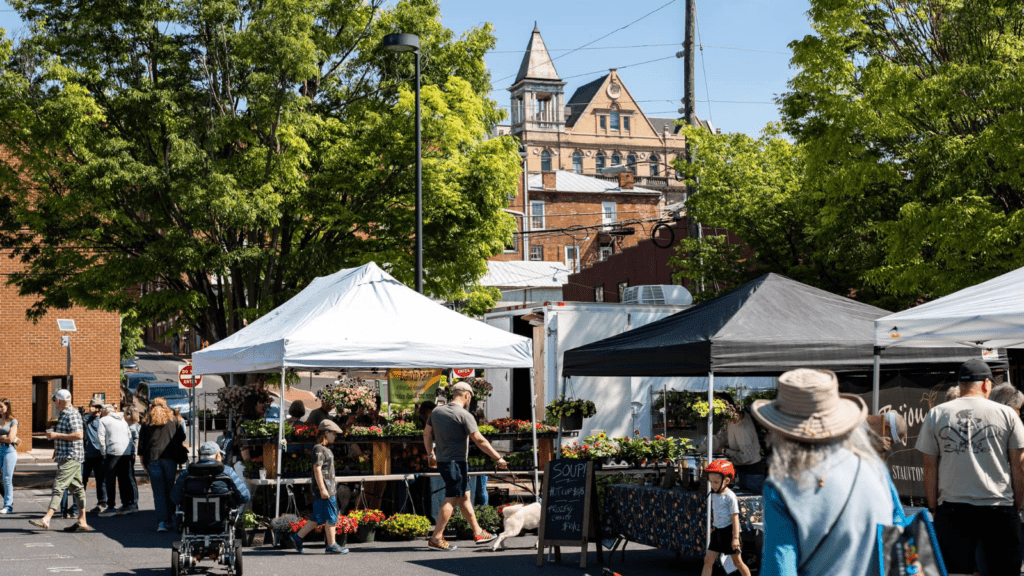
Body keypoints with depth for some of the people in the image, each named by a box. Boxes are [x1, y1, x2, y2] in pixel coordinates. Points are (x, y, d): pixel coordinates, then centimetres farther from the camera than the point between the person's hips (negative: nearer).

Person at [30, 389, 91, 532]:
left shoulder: (71, 414, -13)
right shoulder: (65, 414, 19)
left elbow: (79, 435, -24)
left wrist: (56, 435, -19)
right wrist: (57, 448, 21)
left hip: (70, 457, -11)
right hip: (66, 457, 11)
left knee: (59, 486, -15)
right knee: (77, 488, 9)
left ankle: (46, 520, -22)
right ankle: (82, 522, 10)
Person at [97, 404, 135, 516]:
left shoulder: (103, 420, 3)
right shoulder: (123, 420, 21)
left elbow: (101, 438, -5)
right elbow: (130, 436, 18)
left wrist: (104, 453, -1)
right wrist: (126, 447, 17)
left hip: (112, 452, -6)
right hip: (125, 452, 6)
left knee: (110, 480, -2)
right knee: (124, 479, 11)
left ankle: (111, 507, -4)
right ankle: (126, 505, 12)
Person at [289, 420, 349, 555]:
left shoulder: (326, 449, 18)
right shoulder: (319, 449, -13)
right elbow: (317, 469, -19)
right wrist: (322, 489, -22)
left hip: (328, 489, 10)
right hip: (324, 489, -10)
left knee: (317, 518, 12)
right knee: (330, 517, -5)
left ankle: (298, 537, 17)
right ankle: (331, 546, 1)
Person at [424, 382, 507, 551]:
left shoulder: (437, 411, 8)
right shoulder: (464, 415, -14)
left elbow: (427, 434, 15)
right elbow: (480, 441, -18)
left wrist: (430, 455, 29)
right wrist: (499, 459, -14)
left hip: (442, 461, 8)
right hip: (457, 462, -8)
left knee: (464, 497, 16)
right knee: (451, 500, -5)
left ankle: (478, 533, 24)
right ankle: (436, 539, -6)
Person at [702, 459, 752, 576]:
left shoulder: (730, 497, -14)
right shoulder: (713, 496, 6)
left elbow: (735, 518, -14)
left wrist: (735, 538, -16)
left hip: (729, 531, -6)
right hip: (717, 532, 6)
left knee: (738, 562, 6)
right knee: (708, 560, -2)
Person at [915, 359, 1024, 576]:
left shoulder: (936, 415, 4)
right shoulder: (1006, 414, 2)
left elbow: (930, 468, 4)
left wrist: (934, 508, 10)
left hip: (952, 508, 1)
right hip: (999, 508, -1)